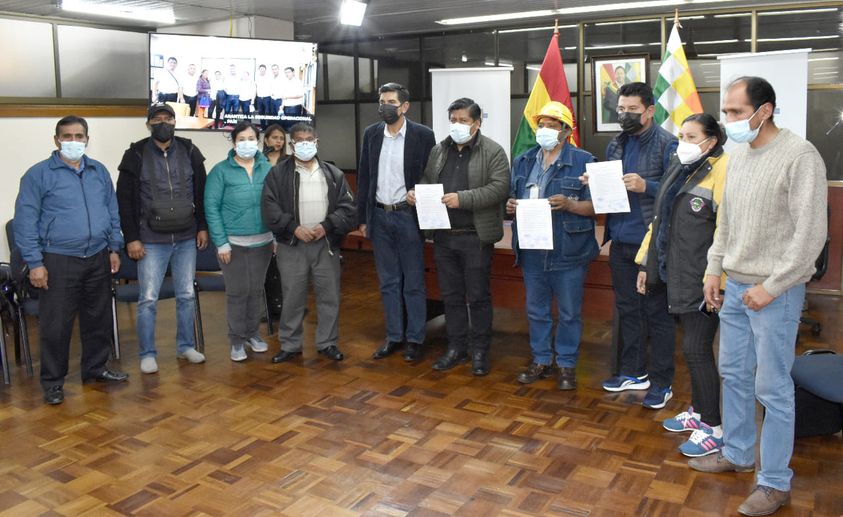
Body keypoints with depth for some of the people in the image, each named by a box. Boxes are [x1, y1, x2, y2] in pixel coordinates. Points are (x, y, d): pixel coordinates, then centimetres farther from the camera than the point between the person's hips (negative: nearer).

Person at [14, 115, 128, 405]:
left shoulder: (99, 172, 10)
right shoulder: (39, 174, -5)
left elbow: (113, 212, 16)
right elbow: (25, 221, -7)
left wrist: (114, 248, 10)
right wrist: (34, 263, -11)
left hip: (98, 260, 5)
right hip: (59, 262, -4)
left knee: (99, 318, 13)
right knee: (55, 325, 1)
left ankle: (96, 368, 29)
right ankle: (53, 382, 14)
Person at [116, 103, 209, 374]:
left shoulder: (189, 152, 5)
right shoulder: (136, 155, -3)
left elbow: (201, 193, 10)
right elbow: (125, 200, -3)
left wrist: (202, 227, 6)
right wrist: (131, 238, -7)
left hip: (186, 239, 3)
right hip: (151, 240, -3)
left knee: (186, 295, 10)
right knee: (148, 299, 0)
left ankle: (185, 346, 24)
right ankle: (147, 354, 12)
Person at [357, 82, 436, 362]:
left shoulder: (422, 135, -5)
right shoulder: (371, 134, 6)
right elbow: (363, 177, 9)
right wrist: (362, 218, 6)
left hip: (408, 216, -4)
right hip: (379, 216, 4)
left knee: (413, 283, 4)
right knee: (388, 283, 12)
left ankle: (415, 339, 16)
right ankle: (393, 336, 23)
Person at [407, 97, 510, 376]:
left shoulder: (493, 151, -5)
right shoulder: (438, 150, 12)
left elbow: (499, 188, -15)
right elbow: (427, 180, 20)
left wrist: (463, 199, -23)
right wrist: (416, 191, -3)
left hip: (475, 236, -5)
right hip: (443, 235, 5)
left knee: (478, 296, 4)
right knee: (451, 295, 13)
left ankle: (480, 351, 17)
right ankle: (456, 348, 25)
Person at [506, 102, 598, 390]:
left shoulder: (583, 161, -4)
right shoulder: (523, 161, 12)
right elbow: (513, 198, 20)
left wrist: (569, 205, -23)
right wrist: (510, 206, -3)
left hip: (568, 253, -4)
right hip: (532, 250, 5)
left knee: (569, 313, 7)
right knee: (536, 311, 14)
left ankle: (567, 365, 21)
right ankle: (541, 361, 29)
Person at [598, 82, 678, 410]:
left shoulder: (667, 144, -8)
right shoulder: (616, 145, 13)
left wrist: (645, 186, -26)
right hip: (620, 241, 7)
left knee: (657, 313, 2)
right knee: (627, 309, 16)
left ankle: (661, 382, 13)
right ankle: (633, 372, 30)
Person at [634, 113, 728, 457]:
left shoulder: (721, 171, -14)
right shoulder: (680, 169, 13)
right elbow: (660, 220, 18)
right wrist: (646, 262, 18)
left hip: (702, 280, -8)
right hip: (678, 275, 8)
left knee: (696, 349, -4)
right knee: (693, 347, 17)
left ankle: (714, 429, 9)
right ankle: (698, 411, 31)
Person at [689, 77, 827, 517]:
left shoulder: (800, 155, -15)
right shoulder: (738, 154, 8)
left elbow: (811, 233, -16)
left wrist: (771, 287, -15)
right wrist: (714, 269, 11)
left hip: (774, 292, -7)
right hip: (734, 286, 7)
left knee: (772, 388, 1)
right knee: (733, 375, 17)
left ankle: (775, 482, 16)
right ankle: (736, 453, 34)